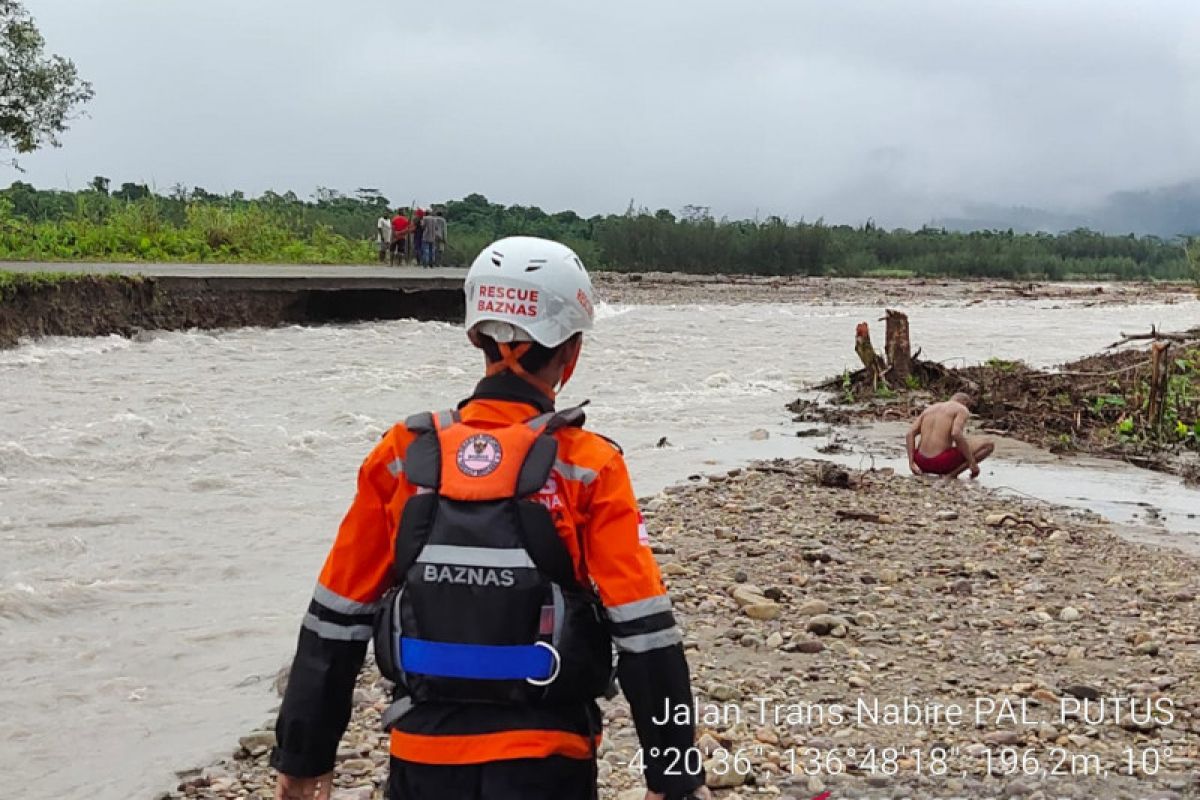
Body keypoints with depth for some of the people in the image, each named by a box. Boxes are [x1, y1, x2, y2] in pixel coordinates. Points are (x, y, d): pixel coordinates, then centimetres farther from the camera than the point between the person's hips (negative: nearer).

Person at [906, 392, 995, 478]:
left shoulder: (929, 409, 20)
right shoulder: (962, 409, 3)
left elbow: (910, 433, 7)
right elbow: (956, 434, -17)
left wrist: (911, 463, 4)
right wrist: (972, 462, -12)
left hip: (922, 463, 7)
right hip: (942, 463, -7)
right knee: (988, 444, 6)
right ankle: (953, 473, -7)